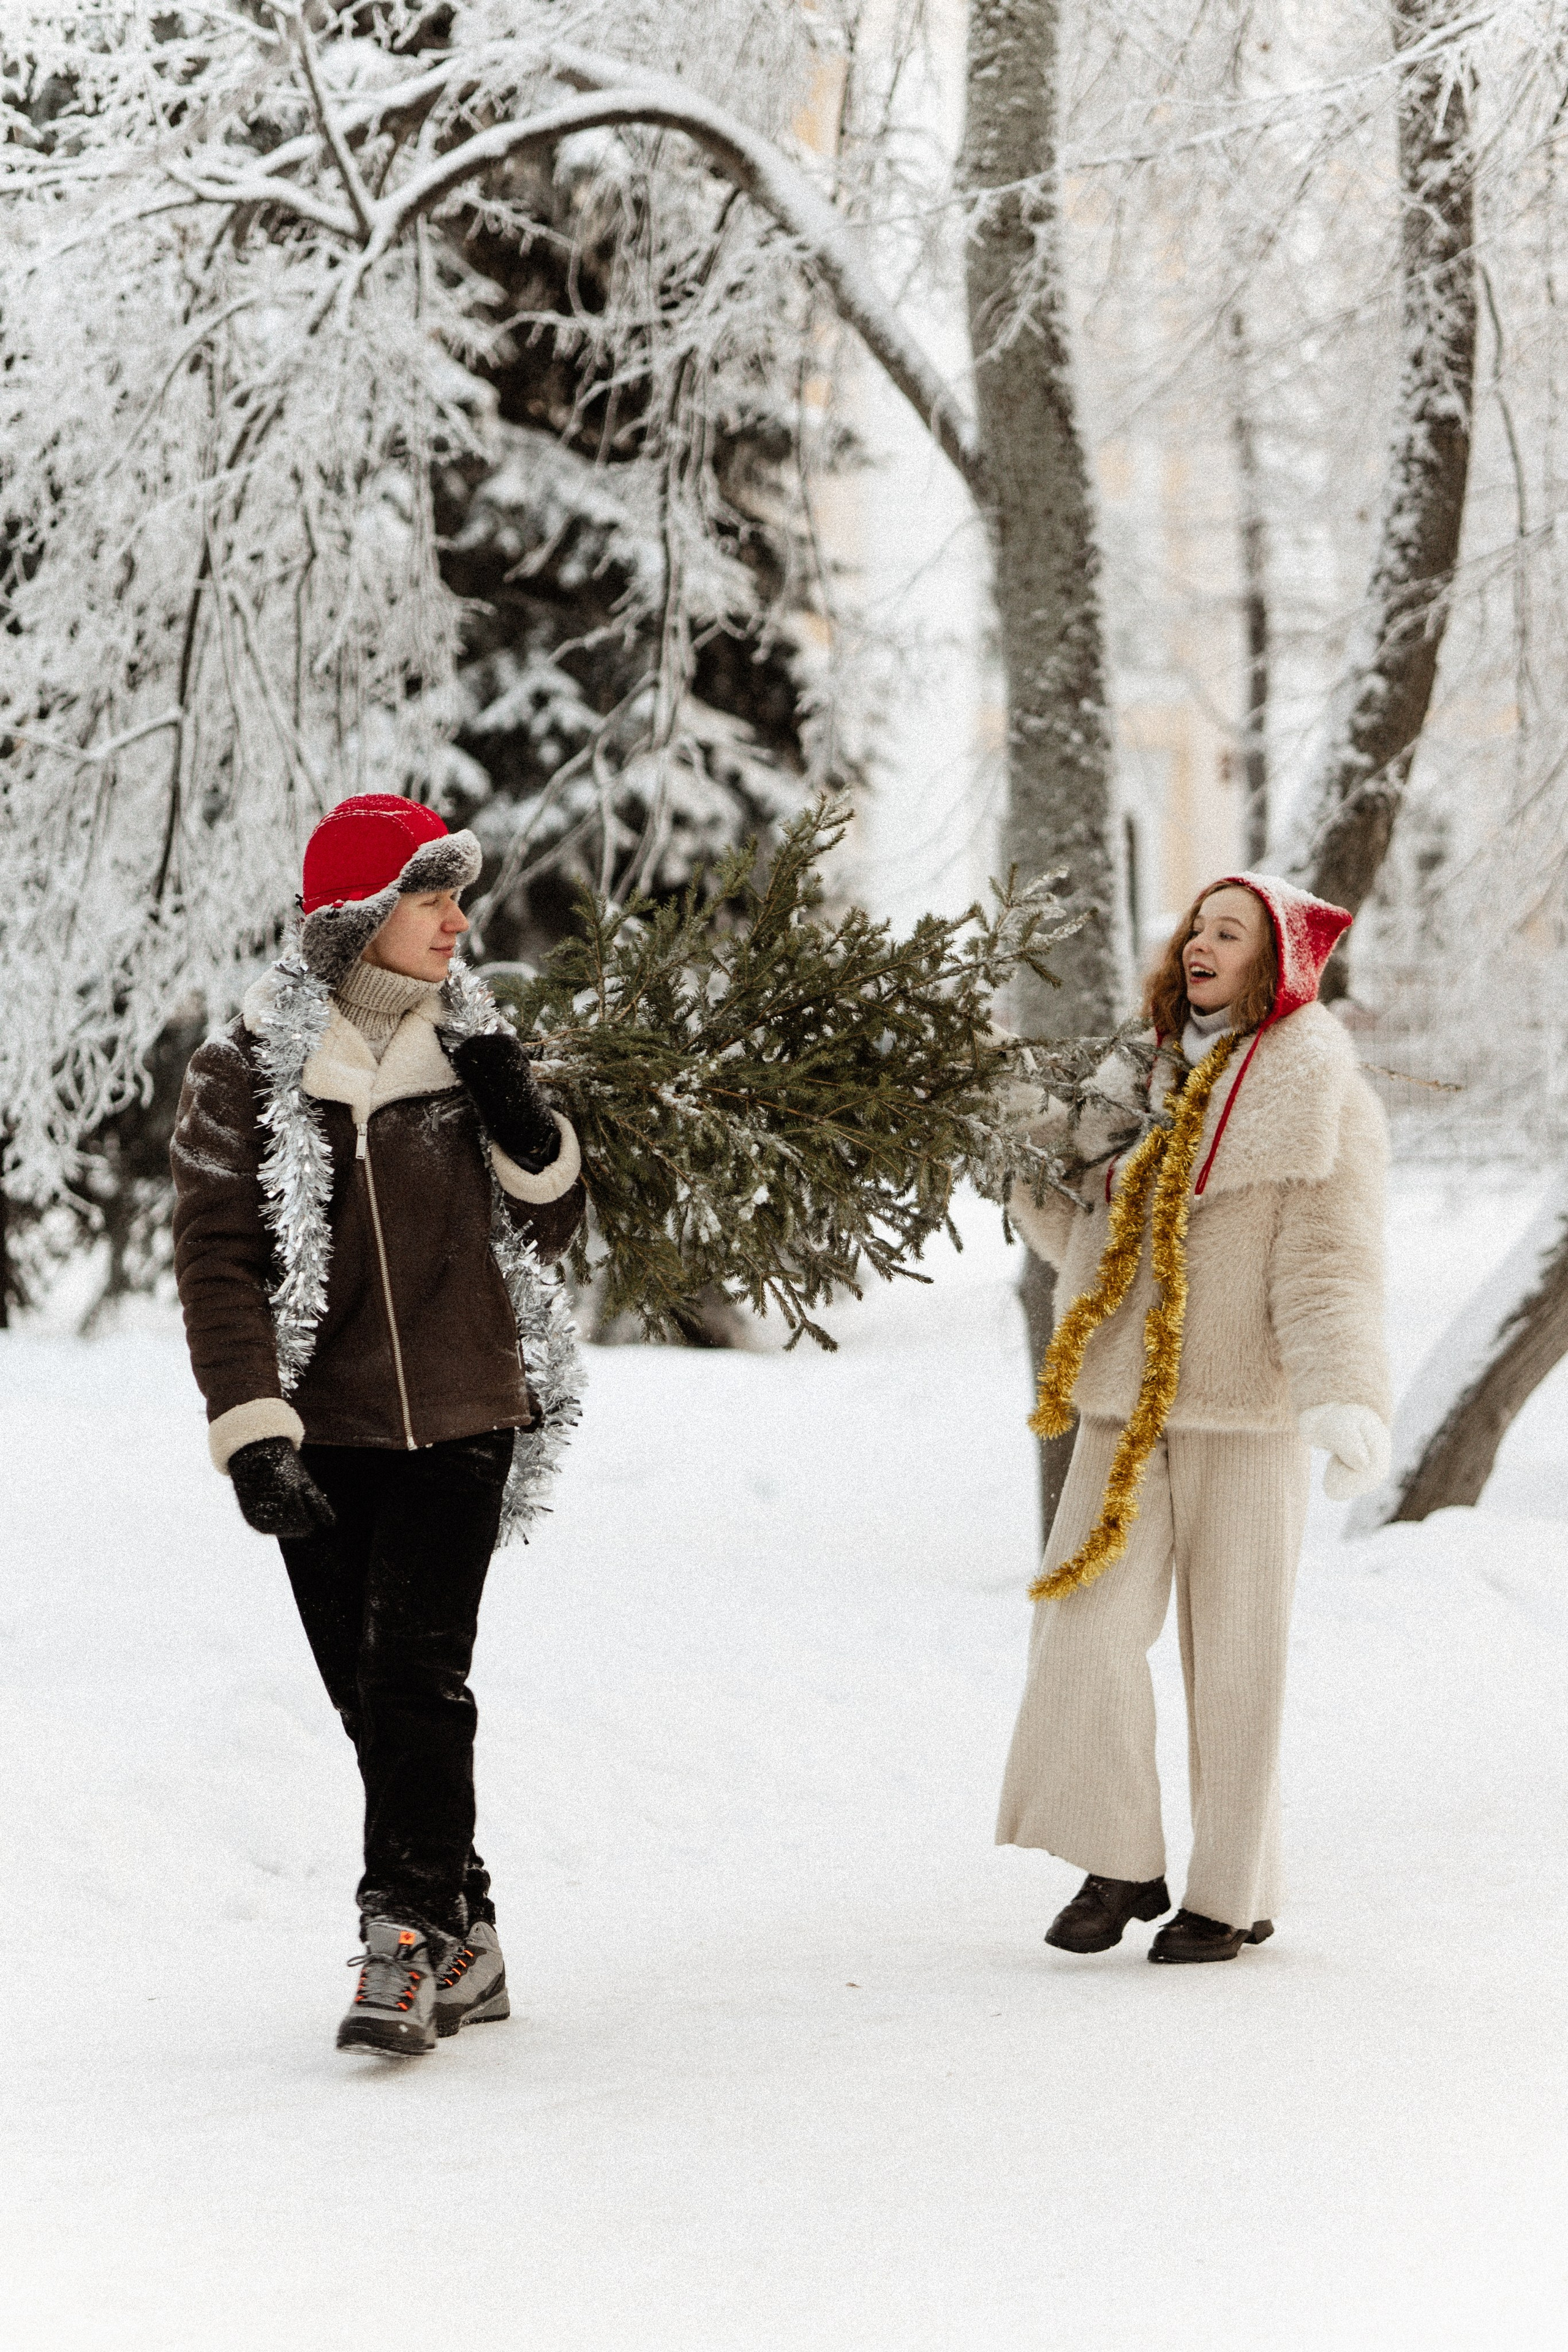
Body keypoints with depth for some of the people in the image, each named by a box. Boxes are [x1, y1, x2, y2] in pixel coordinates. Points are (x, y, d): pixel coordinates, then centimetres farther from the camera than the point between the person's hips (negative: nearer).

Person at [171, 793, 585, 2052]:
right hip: (324, 1427, 0)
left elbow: (554, 1228, 12)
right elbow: (218, 1260, -5)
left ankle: (410, 1941, -11)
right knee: (372, 1696, 3)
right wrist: (252, 1431, -15)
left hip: (459, 1415, 0)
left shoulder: (468, 1044, 5)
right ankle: (465, 1943, 15)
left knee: (417, 1676, -12)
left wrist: (523, 1122, -8)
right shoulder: (248, 1072, -4)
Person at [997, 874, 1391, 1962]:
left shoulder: (1319, 1096, -5)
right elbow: (1097, 1239, 23)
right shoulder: (1157, 1085, 16)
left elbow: (1327, 1261, -13)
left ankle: (1233, 1895, 11)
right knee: (1090, 1628, -5)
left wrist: (1346, 1397, -25)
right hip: (1128, 1407, 5)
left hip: (1247, 1416, -5)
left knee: (1235, 1654, 1)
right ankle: (1120, 1865, 5)